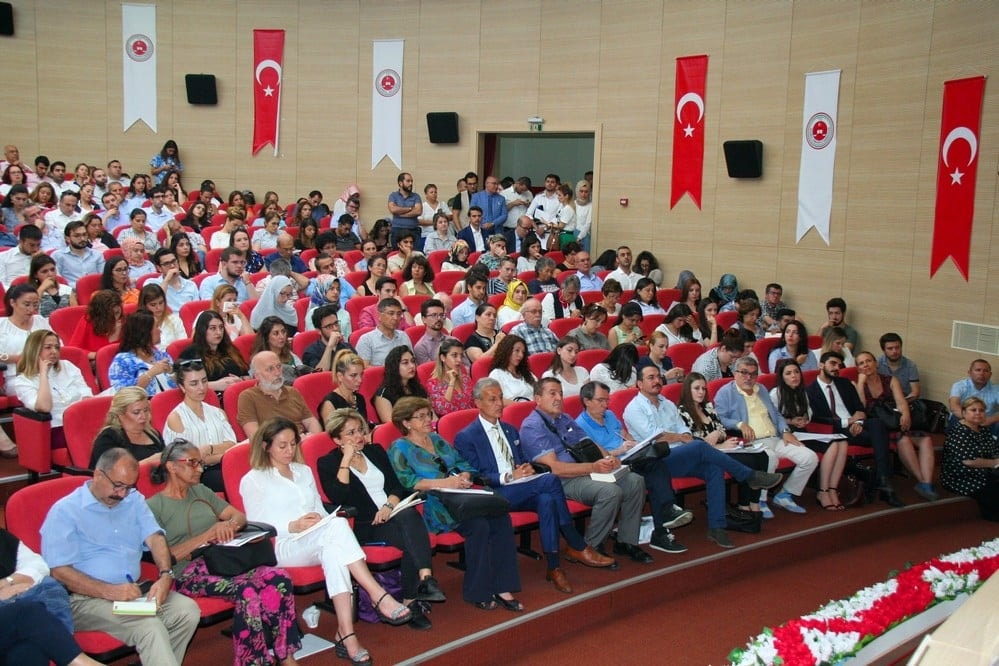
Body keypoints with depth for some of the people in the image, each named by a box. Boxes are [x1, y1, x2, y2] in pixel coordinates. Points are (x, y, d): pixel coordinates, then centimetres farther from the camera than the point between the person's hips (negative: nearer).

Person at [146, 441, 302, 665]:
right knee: (246, 592, -34)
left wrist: (229, 525, -5)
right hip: (188, 575, -6)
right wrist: (207, 535, -14)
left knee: (280, 578, -22)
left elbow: (240, 516, 19)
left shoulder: (201, 491, 22)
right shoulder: (153, 506, 3)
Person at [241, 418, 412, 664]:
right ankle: (379, 597, -39)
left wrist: (320, 520, -2)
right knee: (338, 525, -34)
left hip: (318, 543, 5)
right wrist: (293, 527, -16)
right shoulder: (252, 480, 7)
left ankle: (346, 633, -44)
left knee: (333, 550, -36)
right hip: (281, 547, -5)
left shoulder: (304, 471, 25)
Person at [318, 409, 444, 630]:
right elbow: (337, 497, -13)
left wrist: (389, 505, -9)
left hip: (392, 515, 4)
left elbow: (397, 486, 12)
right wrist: (346, 460, -13)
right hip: (364, 526, -4)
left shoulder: (375, 451, 19)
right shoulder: (327, 463, 5)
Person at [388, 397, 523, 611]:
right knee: (478, 524, -31)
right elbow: (404, 481, -14)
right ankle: (477, 593, -18)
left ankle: (502, 588, -19)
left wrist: (463, 477, -4)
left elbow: (463, 464, 20)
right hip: (432, 505, -6)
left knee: (501, 517, -21)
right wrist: (444, 482, -19)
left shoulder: (437, 440, 24)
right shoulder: (400, 449, 3)